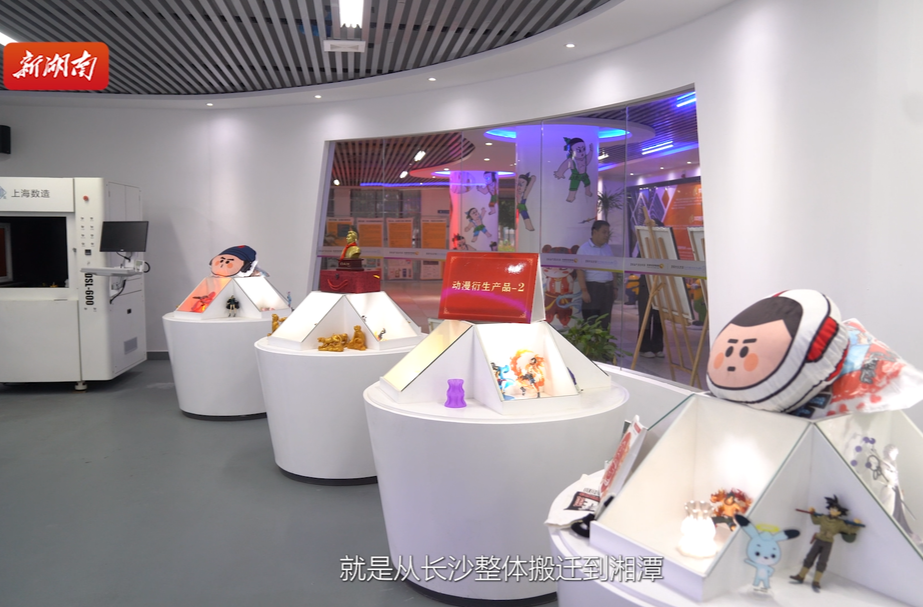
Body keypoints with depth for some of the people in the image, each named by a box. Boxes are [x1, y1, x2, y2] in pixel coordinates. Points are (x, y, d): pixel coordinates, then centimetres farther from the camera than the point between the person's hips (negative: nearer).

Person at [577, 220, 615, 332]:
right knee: (591, 322, -5)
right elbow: (580, 271, -12)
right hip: (592, 287, -6)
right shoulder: (584, 248, -6)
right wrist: (584, 291, -18)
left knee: (606, 321, 8)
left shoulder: (607, 248, 13)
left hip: (607, 287, 6)